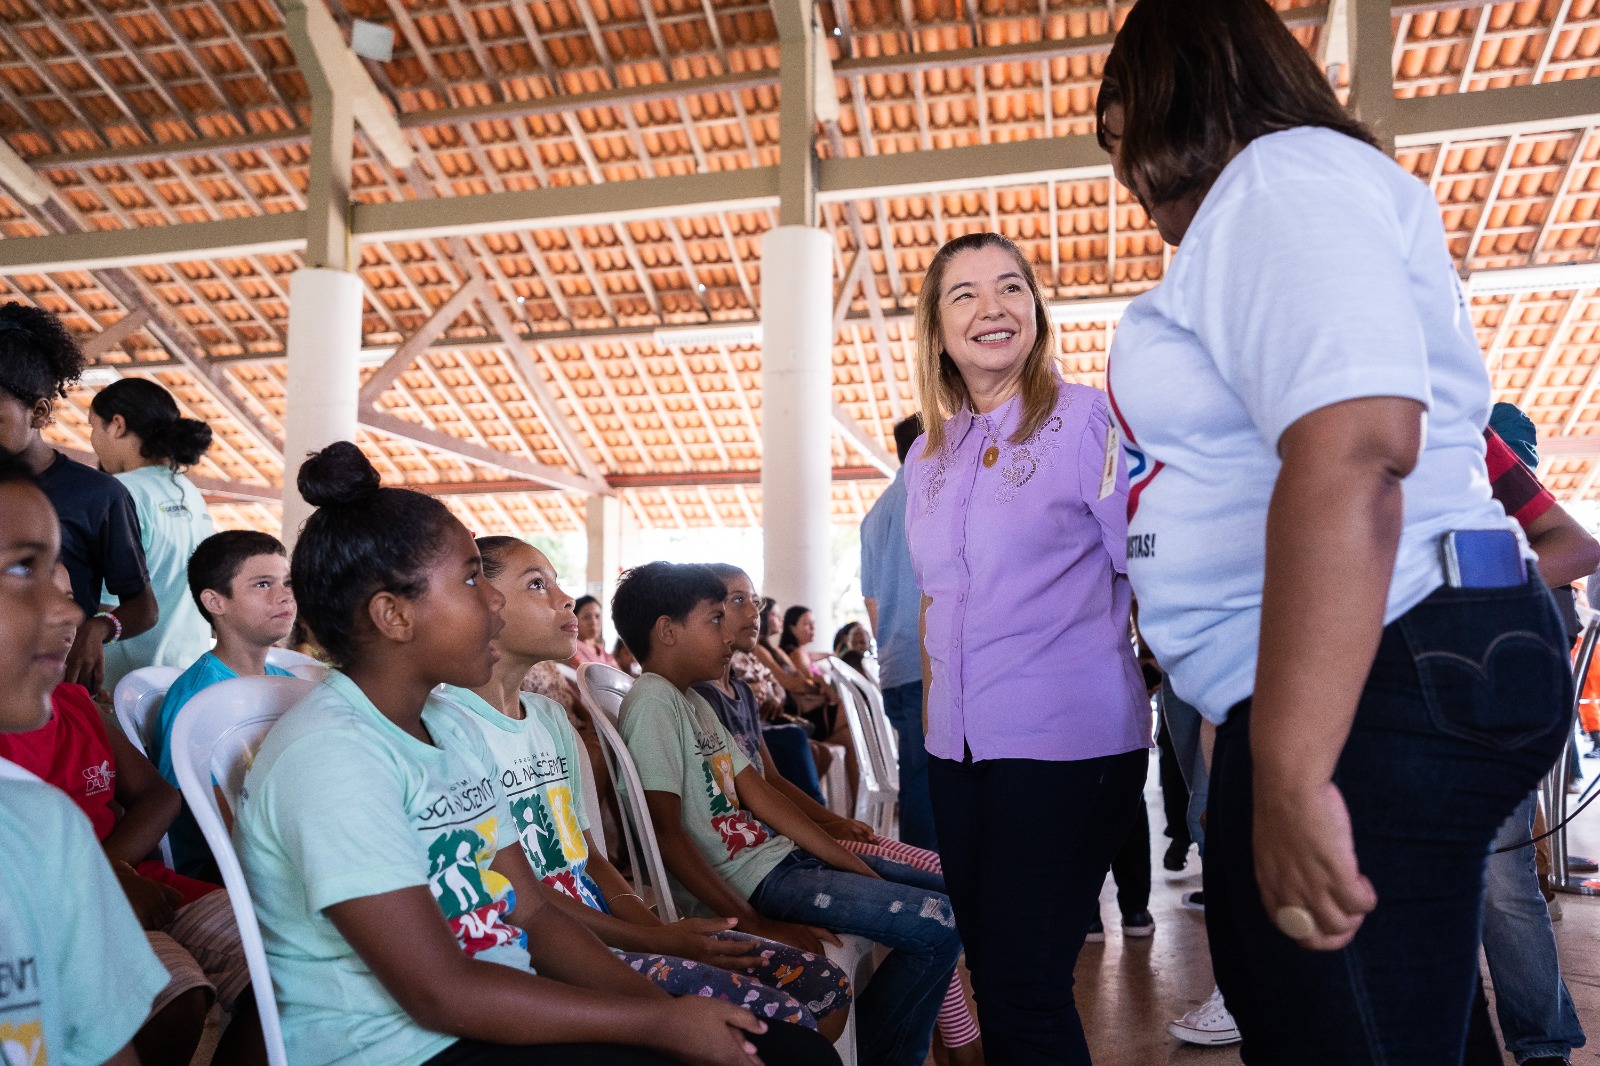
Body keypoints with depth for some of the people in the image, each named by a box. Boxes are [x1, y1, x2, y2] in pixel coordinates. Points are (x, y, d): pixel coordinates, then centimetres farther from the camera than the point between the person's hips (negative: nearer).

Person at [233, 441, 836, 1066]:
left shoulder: (453, 726, 9)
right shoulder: (328, 756, -18)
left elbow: (532, 910, 7)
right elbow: (438, 992, -21)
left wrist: (664, 1004, -6)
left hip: (499, 1011, 8)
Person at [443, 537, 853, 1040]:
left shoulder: (551, 717, 16)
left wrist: (661, 930, -2)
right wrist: (657, 941, -15)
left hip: (608, 930, 9)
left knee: (826, 987, -1)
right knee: (780, 1019, -21)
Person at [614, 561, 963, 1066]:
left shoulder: (694, 700, 13)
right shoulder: (653, 699, -15)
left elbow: (758, 792, 11)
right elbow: (667, 833, -21)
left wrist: (855, 866, 6)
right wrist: (755, 924, -22)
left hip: (778, 852, 10)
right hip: (752, 879, -10)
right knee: (938, 925, -16)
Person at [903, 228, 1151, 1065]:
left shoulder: (1087, 419, -6)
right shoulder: (928, 457, 11)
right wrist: (932, 709, 15)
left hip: (1069, 742, -6)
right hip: (958, 747, 6)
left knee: (1025, 987, -2)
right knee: (989, 974, 16)